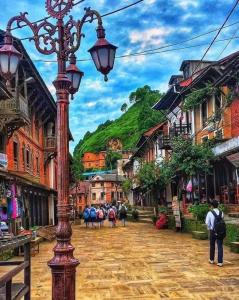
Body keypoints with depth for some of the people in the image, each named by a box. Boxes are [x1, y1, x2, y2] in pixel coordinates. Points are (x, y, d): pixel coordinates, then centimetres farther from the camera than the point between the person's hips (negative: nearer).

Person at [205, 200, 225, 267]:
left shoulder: (210, 213, -9)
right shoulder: (221, 213, 0)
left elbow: (207, 222, -11)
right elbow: (222, 221, -2)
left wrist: (209, 228, 6)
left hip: (213, 231, -1)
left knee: (212, 246, 15)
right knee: (220, 246, 3)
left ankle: (211, 260, 28)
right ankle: (220, 262, 0)